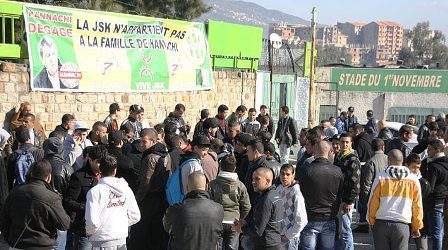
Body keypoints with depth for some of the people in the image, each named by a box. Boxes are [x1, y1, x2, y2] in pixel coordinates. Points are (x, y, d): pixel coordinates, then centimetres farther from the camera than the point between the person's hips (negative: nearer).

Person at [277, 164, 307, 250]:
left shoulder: (296, 193, -15)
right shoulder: (279, 189, 3)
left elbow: (301, 221, -15)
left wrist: (288, 235, -10)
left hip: (290, 237, -6)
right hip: (277, 235, 6)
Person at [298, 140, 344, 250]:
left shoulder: (307, 171, -13)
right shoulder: (337, 171, -5)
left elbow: (300, 193, -4)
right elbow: (340, 195, 6)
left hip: (310, 219, -3)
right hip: (330, 220, 3)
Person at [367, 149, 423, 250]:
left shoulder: (381, 177, -2)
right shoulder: (413, 179, 2)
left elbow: (373, 202, 1)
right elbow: (417, 205, 7)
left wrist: (371, 221, 14)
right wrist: (416, 227, 16)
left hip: (381, 223, 0)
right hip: (402, 224, 0)